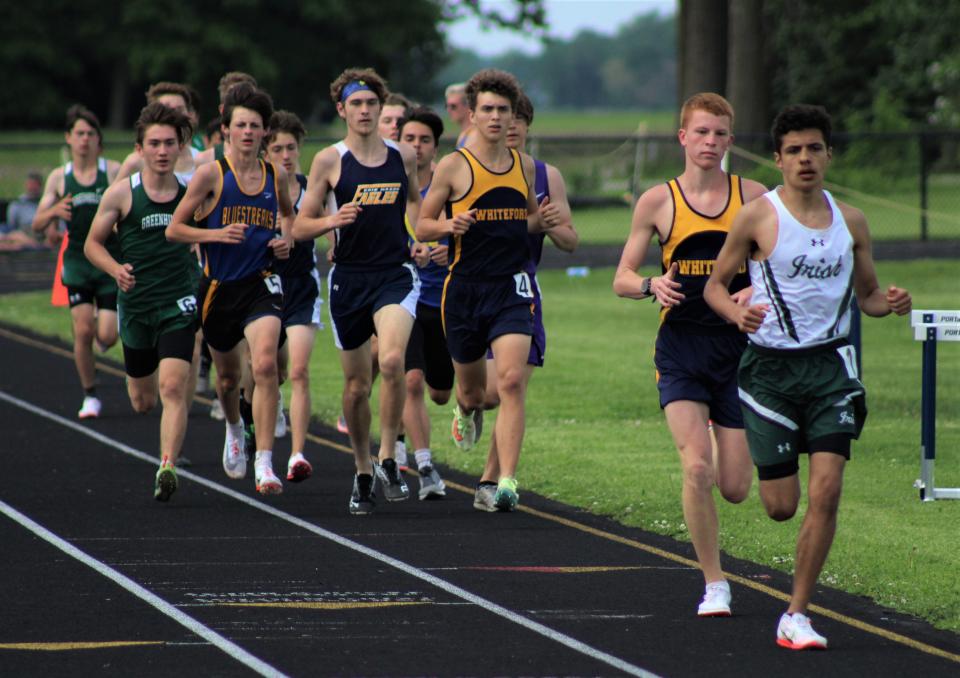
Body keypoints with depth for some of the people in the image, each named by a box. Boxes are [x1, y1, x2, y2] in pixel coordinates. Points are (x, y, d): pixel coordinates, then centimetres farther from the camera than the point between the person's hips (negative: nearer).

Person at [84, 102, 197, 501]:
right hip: (135, 304, 1)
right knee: (143, 401, 14)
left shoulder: (192, 191, 0)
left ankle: (167, 467, -19)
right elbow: (93, 243, 4)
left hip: (178, 305, -1)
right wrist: (116, 269, -15)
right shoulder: (121, 194, -4)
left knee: (173, 389, -19)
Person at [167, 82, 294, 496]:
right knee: (227, 375, 17)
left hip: (261, 284, 0)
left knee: (265, 364, -23)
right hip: (219, 288, 0)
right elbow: (174, 229, -5)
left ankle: (264, 463, -23)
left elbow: (288, 213, 26)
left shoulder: (275, 175, 3)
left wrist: (287, 241, 5)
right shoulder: (210, 174, -7)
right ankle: (234, 429, 52)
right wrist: (216, 234, -21)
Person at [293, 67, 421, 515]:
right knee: (356, 385, 6)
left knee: (392, 361, -25)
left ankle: (388, 460, -12)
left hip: (395, 274, 0)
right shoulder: (329, 161, -1)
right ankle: (362, 473, 26)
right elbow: (299, 227, 0)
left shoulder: (403, 157, 6)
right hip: (349, 278, 0)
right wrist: (331, 221, -19)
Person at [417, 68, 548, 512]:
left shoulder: (524, 165, 8)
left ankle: (507, 481, -19)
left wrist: (542, 222, 2)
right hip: (465, 288, -1)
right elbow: (422, 226, 1)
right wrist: (450, 225, -20)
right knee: (472, 389, 13)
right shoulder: (453, 167, -3)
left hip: (512, 287, 1)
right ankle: (467, 410, 53)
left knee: (511, 380, -18)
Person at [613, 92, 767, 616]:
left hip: (738, 346, 1)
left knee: (735, 488, 1)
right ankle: (714, 585, -6)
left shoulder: (753, 198, 3)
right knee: (697, 469, -18)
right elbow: (622, 280, 7)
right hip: (681, 347, -1)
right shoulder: (658, 201, 2)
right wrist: (652, 285, -15)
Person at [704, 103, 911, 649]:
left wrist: (890, 303, -8)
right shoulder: (758, 217, -5)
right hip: (771, 368, -2)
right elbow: (716, 284, 2)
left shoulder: (851, 222, 5)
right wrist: (738, 314, -19)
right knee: (782, 506, -2)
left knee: (826, 494, -11)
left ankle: (797, 615, -2)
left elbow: (866, 294, 15)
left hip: (831, 365, 2)